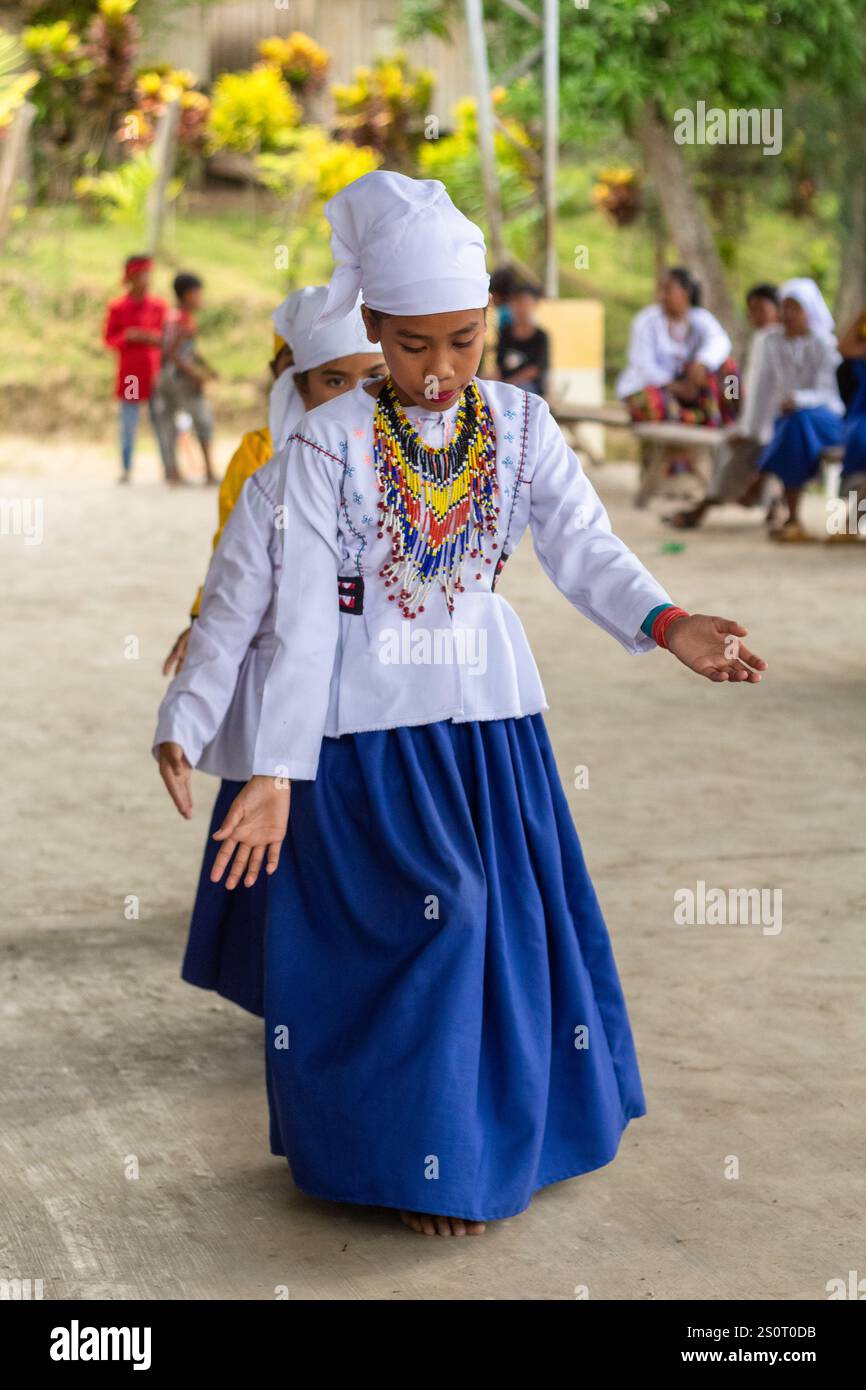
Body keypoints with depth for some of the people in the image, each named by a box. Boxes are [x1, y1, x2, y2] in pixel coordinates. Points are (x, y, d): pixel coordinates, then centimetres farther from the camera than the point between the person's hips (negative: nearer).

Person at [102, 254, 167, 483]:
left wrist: (155, 338, -11)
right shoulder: (117, 308, 0)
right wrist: (127, 337, -14)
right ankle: (126, 468, 10)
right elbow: (108, 339, 4)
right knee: (129, 423, 2)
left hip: (155, 374, 1)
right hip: (129, 374, -1)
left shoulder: (159, 306, 4)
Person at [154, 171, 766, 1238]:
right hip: (370, 726, -3)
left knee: (509, 918, 12)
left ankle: (504, 1125, 36)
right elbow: (304, 615, -12)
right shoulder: (328, 442, -10)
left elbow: (585, 548, -10)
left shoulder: (520, 425, -1)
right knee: (416, 925, -4)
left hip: (491, 713, 4)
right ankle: (417, 1159, 16)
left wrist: (669, 625, -30)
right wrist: (276, 771, -16)